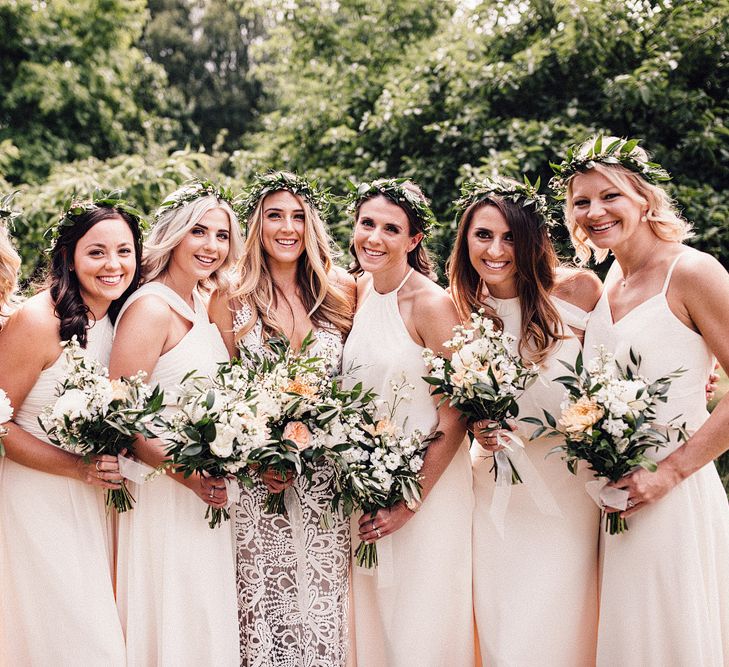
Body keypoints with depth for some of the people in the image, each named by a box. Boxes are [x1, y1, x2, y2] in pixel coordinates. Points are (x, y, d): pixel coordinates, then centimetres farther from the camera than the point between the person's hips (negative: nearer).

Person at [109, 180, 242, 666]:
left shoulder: (203, 304, 9)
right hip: (164, 493, -8)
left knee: (207, 620, 17)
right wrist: (188, 474, -27)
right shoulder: (151, 307, -17)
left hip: (205, 495, 8)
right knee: (172, 625, 3)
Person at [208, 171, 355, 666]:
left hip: (327, 481, 1)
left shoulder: (341, 292, 4)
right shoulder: (231, 301, 0)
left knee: (325, 603, 4)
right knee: (265, 605, 2)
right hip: (258, 485, -1)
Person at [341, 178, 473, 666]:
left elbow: (453, 419, -15)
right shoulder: (358, 292, 4)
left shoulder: (432, 304, -15)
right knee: (371, 624, 15)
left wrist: (409, 504, -15)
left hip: (428, 482, -6)